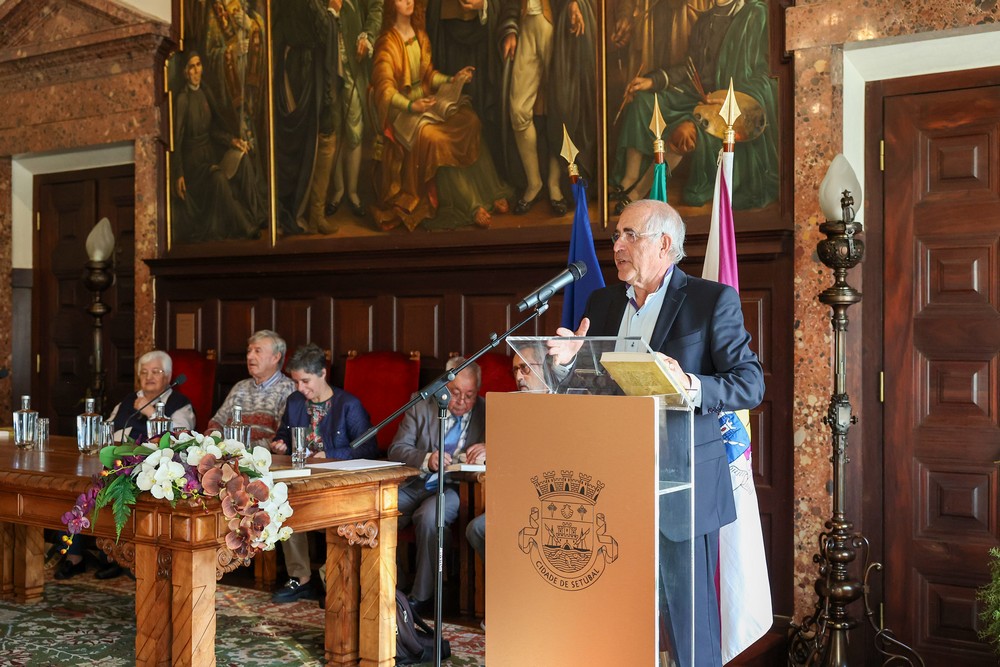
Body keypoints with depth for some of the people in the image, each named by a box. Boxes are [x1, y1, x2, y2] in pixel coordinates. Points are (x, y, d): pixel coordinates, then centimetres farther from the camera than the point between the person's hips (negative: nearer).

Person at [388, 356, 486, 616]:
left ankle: (422, 597, -20)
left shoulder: (488, 413, 6)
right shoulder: (421, 407, 8)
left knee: (429, 515, -35)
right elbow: (397, 449, 0)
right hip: (414, 484, 3)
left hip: (455, 489, -2)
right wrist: (427, 459, -20)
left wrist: (489, 450, -21)